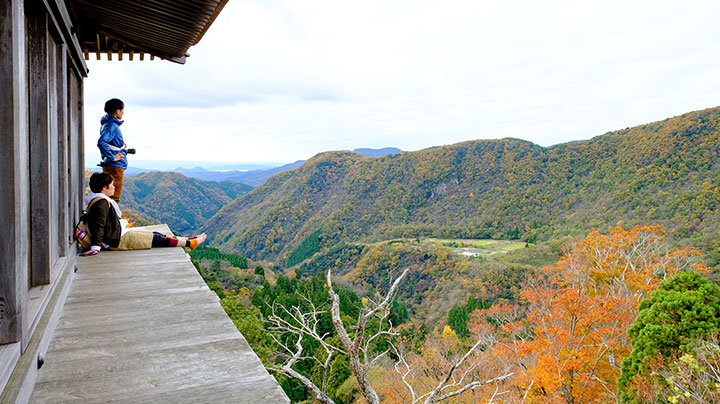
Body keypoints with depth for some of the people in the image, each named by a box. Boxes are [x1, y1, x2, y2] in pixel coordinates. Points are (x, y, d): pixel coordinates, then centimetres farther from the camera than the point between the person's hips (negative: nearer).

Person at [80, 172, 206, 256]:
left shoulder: (101, 200, 13)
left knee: (156, 235, 10)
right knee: (157, 240, -4)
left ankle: (188, 239, 14)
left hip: (119, 235, 11)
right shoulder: (102, 202, -21)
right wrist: (95, 247, -34)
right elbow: (98, 225, -29)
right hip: (118, 241, -11)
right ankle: (189, 243, 6)